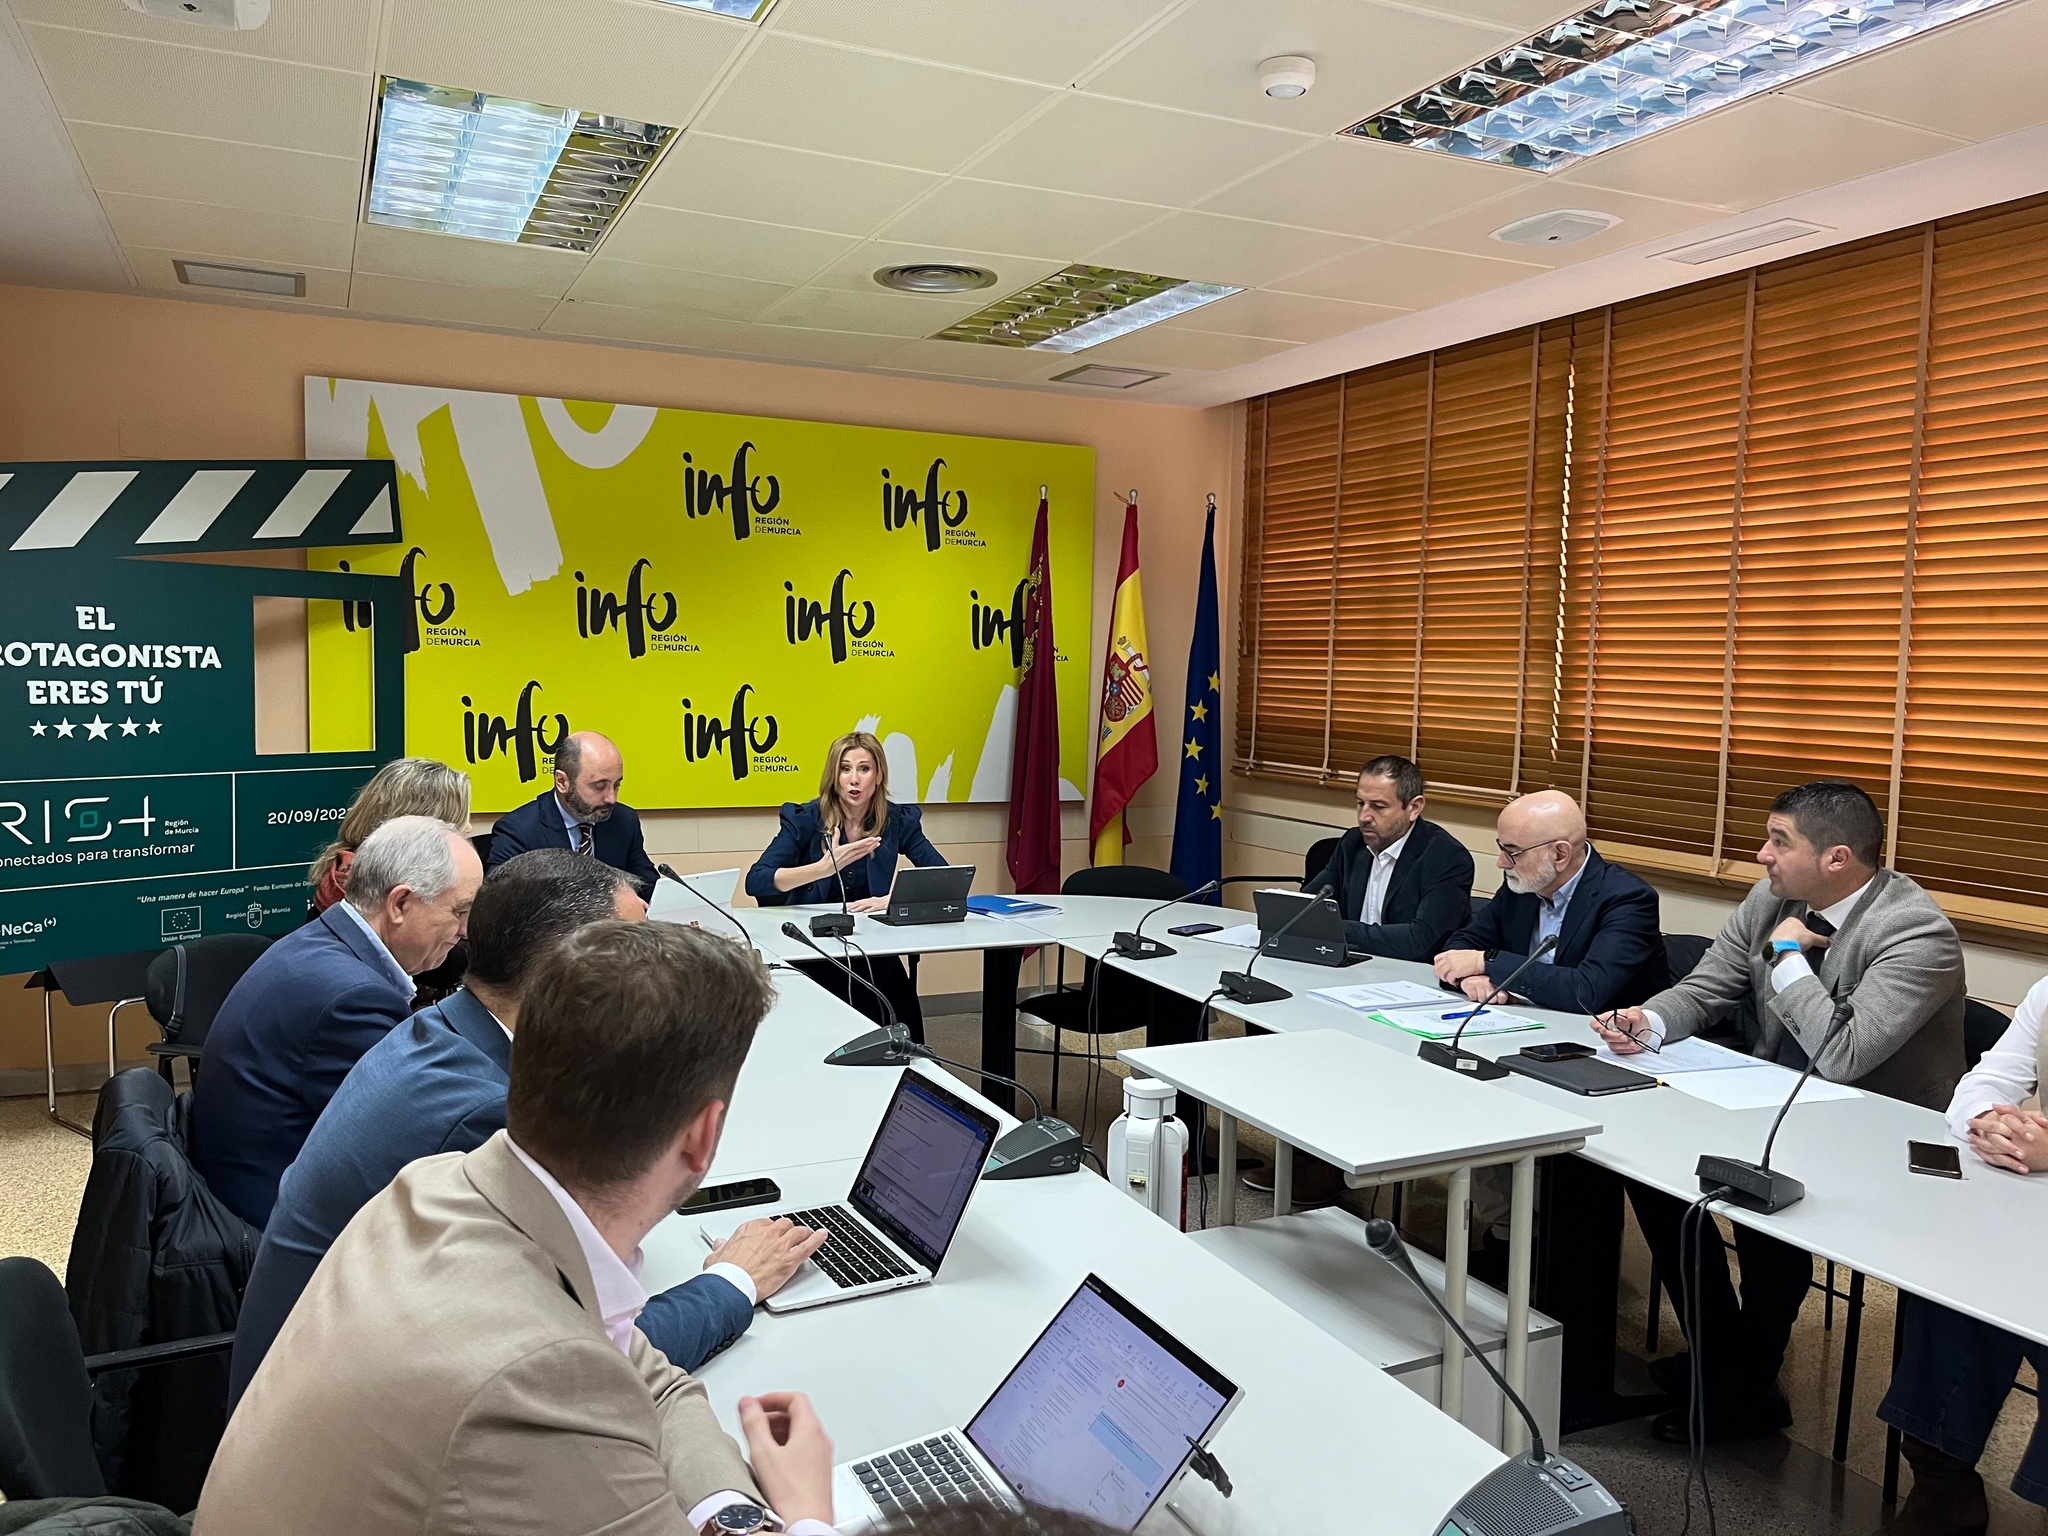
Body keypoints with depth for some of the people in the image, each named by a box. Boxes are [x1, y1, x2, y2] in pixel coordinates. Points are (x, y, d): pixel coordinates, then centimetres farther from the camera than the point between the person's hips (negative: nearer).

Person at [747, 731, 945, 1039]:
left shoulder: (898, 820, 0)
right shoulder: (804, 819, -7)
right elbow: (755, 882, -18)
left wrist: (892, 899, -23)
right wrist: (825, 867, -32)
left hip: (872, 948, 2)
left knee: (899, 1035, -25)